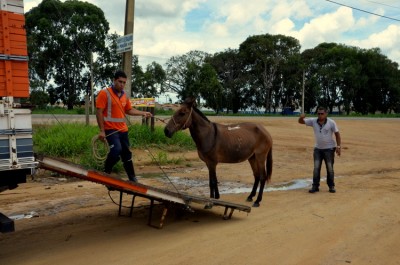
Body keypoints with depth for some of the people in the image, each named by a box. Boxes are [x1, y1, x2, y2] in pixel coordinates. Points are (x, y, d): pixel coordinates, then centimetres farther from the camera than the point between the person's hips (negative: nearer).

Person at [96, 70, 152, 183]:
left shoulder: (125, 95, 9)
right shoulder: (104, 93, -10)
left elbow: (129, 110, 21)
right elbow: (99, 112, -13)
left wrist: (143, 113, 7)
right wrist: (101, 131, -17)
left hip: (122, 129, 7)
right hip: (110, 129, -7)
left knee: (126, 153, 14)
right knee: (117, 149, -25)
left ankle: (132, 178, 27)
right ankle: (106, 172, -2)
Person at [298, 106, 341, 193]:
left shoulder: (331, 122, -9)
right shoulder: (313, 121, -4)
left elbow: (337, 134, -4)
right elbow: (301, 121, -5)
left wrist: (338, 146, -11)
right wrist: (301, 117, -30)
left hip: (329, 149, -2)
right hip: (318, 148, 2)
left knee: (330, 168, 4)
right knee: (316, 168, -1)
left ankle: (331, 186, 17)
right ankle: (315, 186, 4)